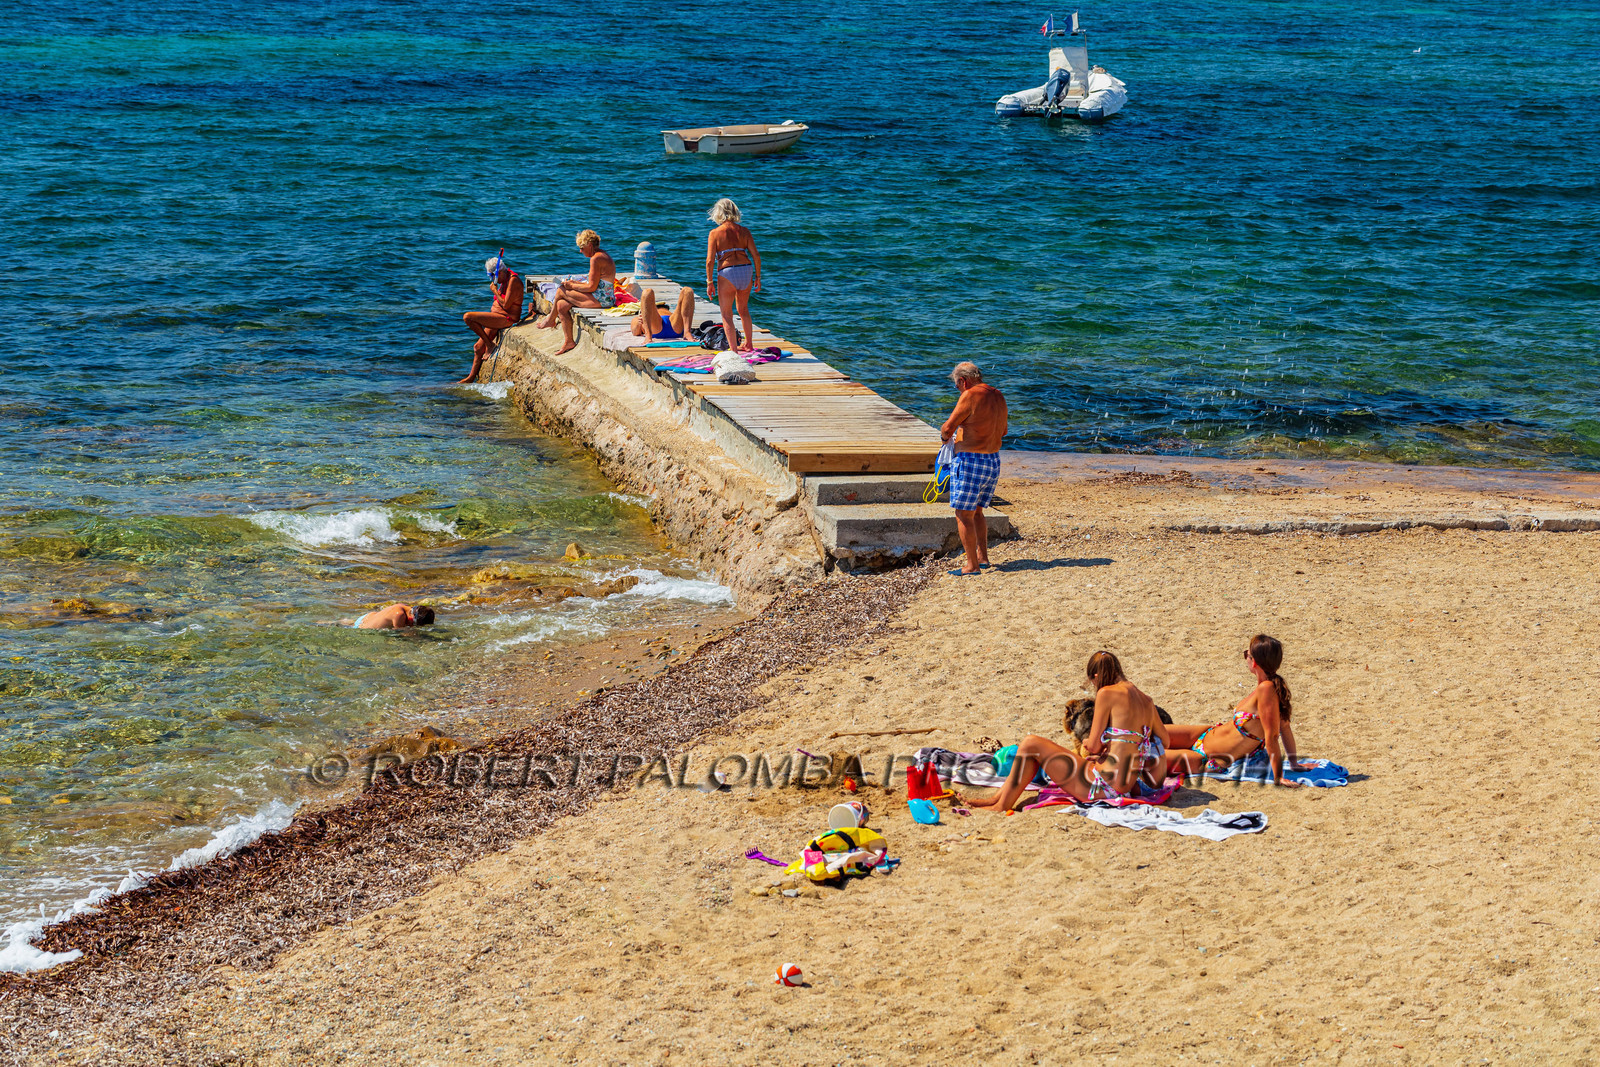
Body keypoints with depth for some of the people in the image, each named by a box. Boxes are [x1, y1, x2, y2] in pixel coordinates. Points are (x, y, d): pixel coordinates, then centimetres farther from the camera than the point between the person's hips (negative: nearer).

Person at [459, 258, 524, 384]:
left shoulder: (513, 281, -16)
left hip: (507, 319, -10)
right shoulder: (503, 280, 15)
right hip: (498, 317, 10)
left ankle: (489, 344, -10)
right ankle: (471, 377, 17)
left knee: (468, 317, -20)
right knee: (478, 347, 8)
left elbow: (505, 305, -21)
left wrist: (495, 291, -10)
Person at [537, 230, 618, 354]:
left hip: (600, 299, -10)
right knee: (561, 305, 5)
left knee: (561, 290, -2)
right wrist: (576, 283, 11)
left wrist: (572, 286, -7)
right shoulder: (602, 254, 14)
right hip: (605, 298, 10)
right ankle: (568, 341, 7)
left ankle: (551, 319, 21)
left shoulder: (596, 259, -19)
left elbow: (592, 287, -20)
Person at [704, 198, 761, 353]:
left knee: (727, 314, 6)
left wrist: (710, 282, -2)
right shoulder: (744, 231, 6)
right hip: (746, 270, 4)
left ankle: (733, 350, -2)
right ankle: (748, 344, 38)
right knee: (743, 309, 25)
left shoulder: (715, 233, -3)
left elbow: (710, 260, -8)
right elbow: (756, 256, 3)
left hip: (727, 273, -4)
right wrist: (758, 277, 12)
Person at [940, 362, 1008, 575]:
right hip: (993, 461, 8)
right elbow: (1002, 431, 22)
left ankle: (972, 565, -1)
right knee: (976, 511, 22)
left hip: (970, 462, -8)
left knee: (964, 515, -1)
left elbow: (947, 429, -17)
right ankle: (983, 556, 22)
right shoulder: (997, 396, 9)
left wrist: (944, 435, 5)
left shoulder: (971, 396, -16)